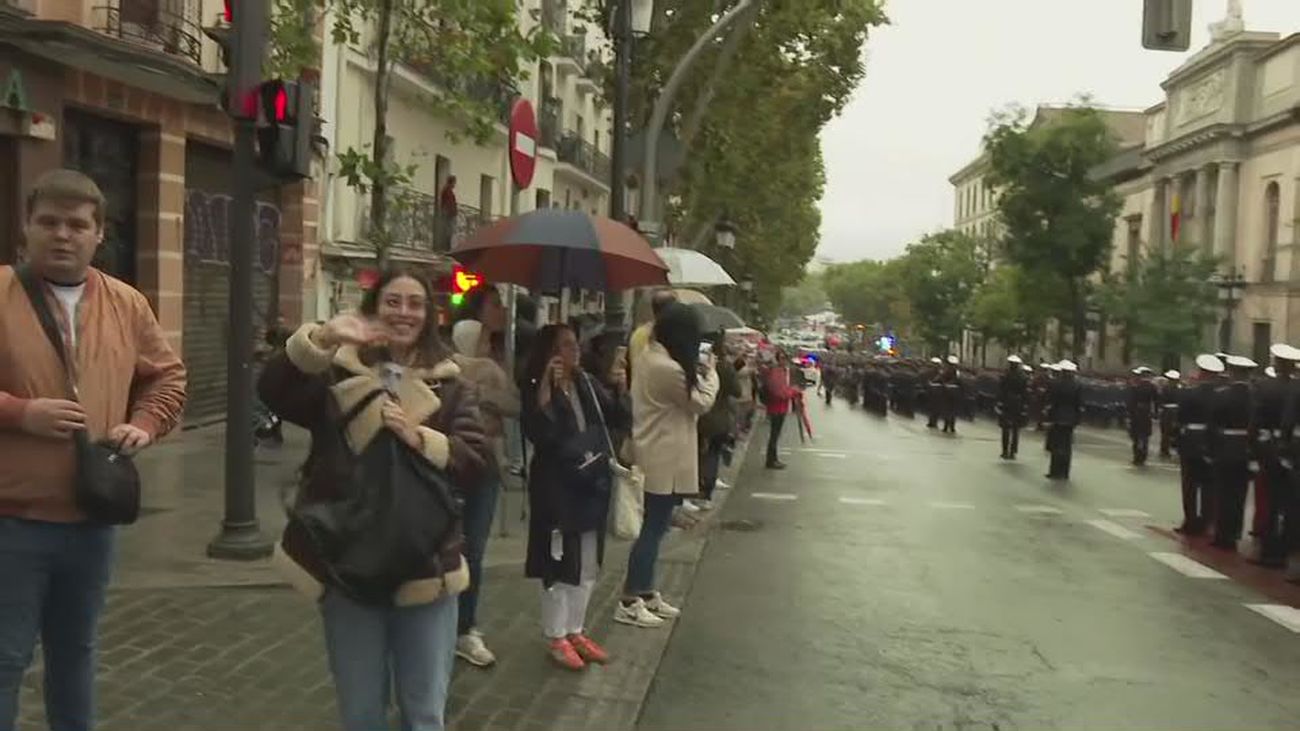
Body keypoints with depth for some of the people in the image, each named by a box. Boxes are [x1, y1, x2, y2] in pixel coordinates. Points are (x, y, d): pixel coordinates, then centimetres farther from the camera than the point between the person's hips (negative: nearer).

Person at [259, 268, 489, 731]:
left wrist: (419, 438, -18)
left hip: (424, 567, 0)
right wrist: (321, 338, -29)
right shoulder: (337, 373, 3)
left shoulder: (448, 385, 6)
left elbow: (476, 463, -3)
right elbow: (273, 392, -15)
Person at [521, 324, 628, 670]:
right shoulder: (537, 388, -10)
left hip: (592, 483, 6)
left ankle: (576, 631, 28)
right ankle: (556, 637, 17)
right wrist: (546, 389, -28)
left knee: (588, 565, 15)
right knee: (560, 564, 3)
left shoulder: (587, 383, 6)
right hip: (557, 486, -6)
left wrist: (621, 387, -9)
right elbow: (537, 434, -24)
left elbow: (618, 419, 7)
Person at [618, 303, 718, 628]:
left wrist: (697, 370, 7)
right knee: (654, 528, -2)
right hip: (665, 460, -10)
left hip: (657, 456, 10)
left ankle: (646, 593, 27)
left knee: (654, 526, 17)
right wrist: (710, 371, 3)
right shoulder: (669, 369, -24)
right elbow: (701, 403, -11)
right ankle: (629, 602, 4)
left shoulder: (650, 357, 8)